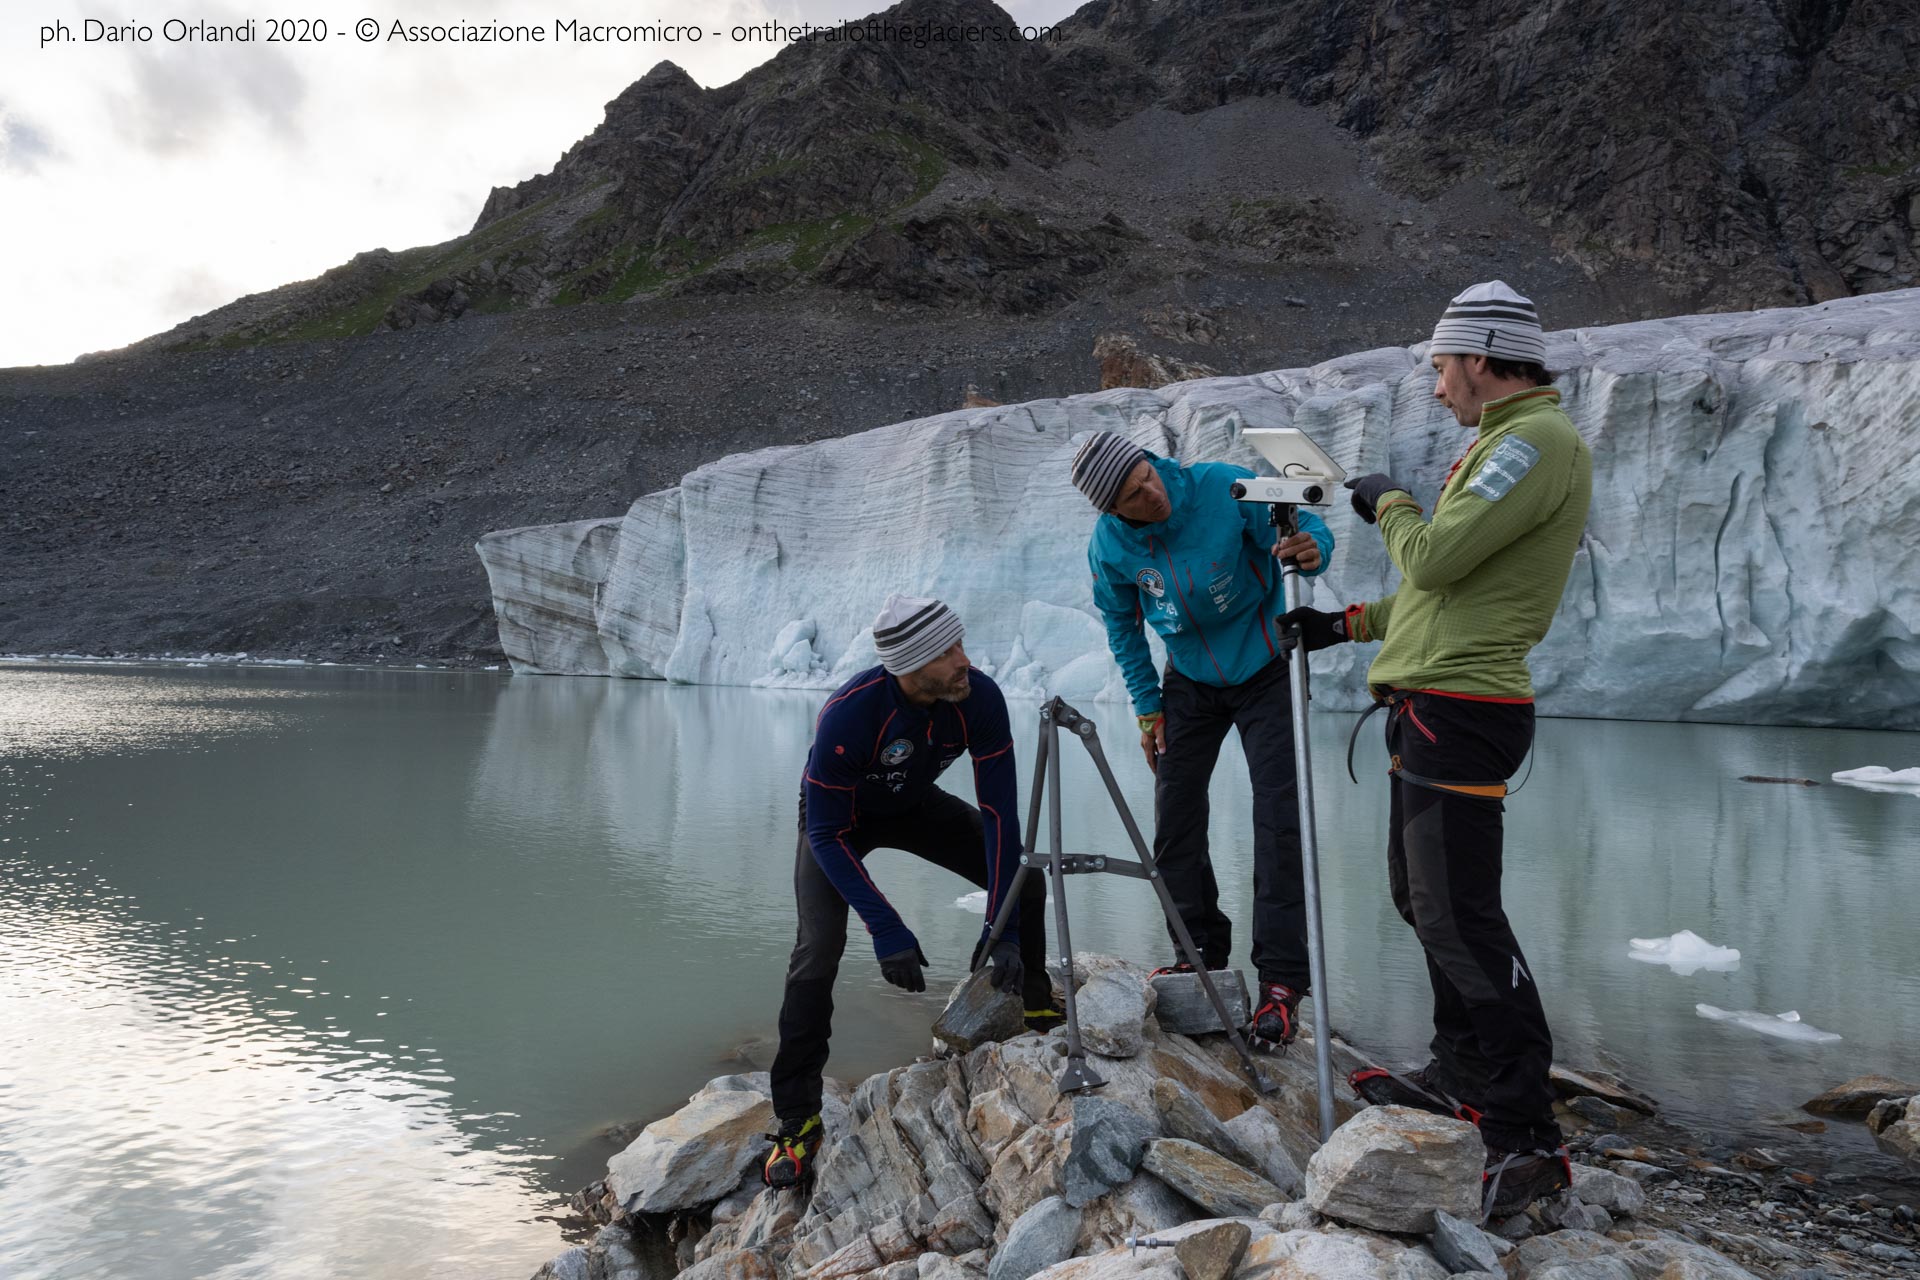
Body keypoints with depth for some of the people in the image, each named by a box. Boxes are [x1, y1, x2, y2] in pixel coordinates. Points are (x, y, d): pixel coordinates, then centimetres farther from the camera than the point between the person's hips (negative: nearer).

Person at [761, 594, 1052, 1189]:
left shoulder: (980, 698, -30)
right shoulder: (849, 714, -40)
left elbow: (999, 809, -24)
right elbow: (828, 834, -31)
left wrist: (1001, 928, -27)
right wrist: (887, 931, -35)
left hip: (917, 805, 4)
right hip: (838, 817, -4)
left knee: (1023, 879, -5)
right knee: (818, 951, -20)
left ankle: (1034, 1003, 23)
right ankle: (796, 1120, -4)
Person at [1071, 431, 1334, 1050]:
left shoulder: (1228, 487, -24)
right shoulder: (1108, 545, -14)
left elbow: (1306, 525, -15)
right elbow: (1122, 623, 3)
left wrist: (1311, 550, -41)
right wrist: (1147, 704, 1)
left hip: (1265, 670, -3)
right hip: (1190, 683, 4)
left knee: (1280, 818, -11)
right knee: (1175, 819, 5)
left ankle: (1280, 979, -3)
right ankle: (1201, 950, 26)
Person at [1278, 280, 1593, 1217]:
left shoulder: (1537, 440, -12)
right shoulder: (1505, 443, 20)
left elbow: (1435, 559, -22)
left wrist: (1389, 503, -2)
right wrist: (1347, 624, 22)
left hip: (1459, 710, -11)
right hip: (1430, 705, 11)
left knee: (1460, 917, -10)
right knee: (1419, 895, 18)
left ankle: (1526, 1136, -1)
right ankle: (1463, 1074, 32)